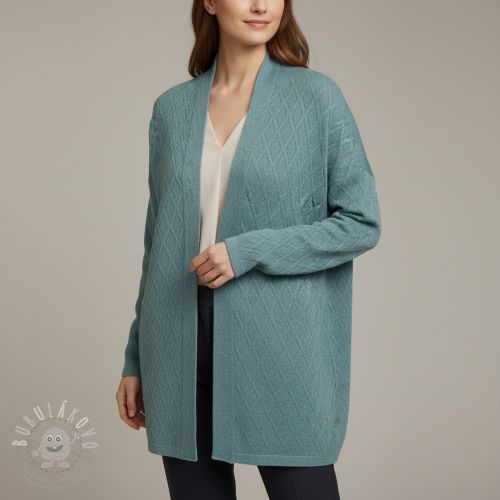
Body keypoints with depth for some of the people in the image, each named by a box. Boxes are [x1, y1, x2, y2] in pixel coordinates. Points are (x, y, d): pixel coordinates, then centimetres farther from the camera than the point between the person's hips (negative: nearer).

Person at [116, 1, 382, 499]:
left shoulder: (317, 97, -1)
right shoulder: (172, 107, 9)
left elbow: (362, 223, -3)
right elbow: (159, 240, 13)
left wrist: (250, 251, -15)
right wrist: (136, 360, 12)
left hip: (280, 345, -3)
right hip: (182, 350, 3)